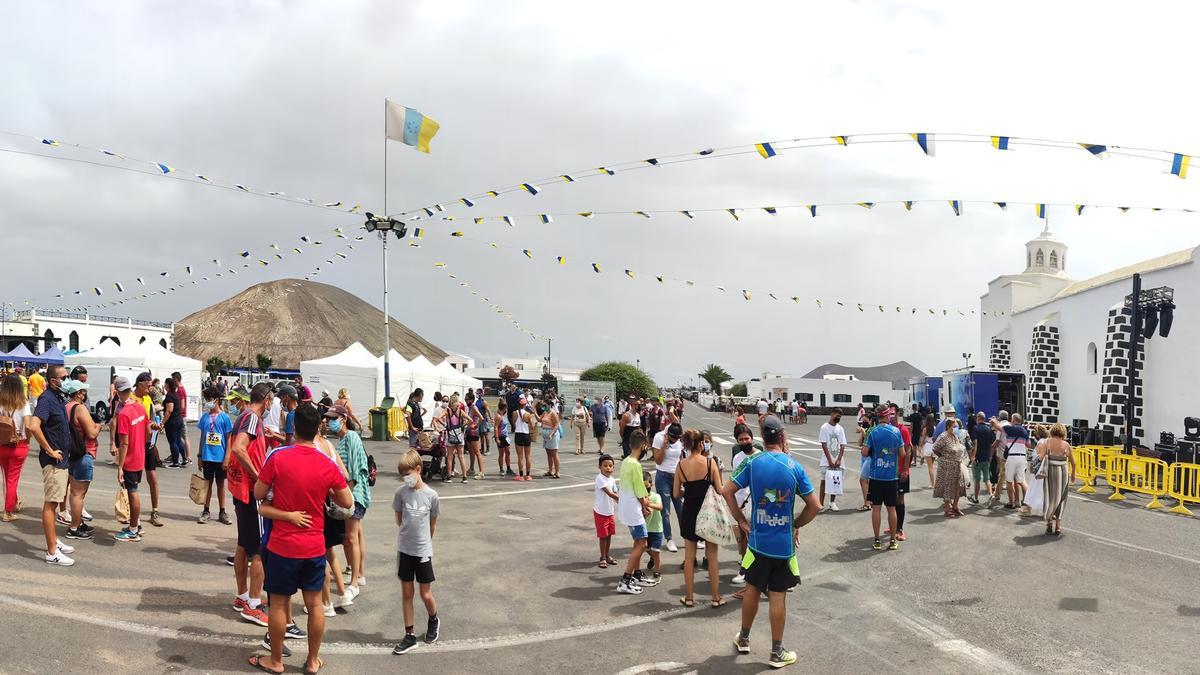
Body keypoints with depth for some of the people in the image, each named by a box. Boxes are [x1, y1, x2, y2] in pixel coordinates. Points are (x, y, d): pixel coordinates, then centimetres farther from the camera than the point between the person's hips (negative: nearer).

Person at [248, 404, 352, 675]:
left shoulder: (278, 458, -13)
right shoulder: (328, 465, -7)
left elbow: (258, 494, -2)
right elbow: (347, 502, 1)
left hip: (282, 545, -2)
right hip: (315, 546, 2)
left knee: (279, 603, 12)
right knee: (314, 604, 12)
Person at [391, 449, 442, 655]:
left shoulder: (431, 495, -11)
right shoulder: (401, 492, -7)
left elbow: (432, 524, 1)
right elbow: (399, 519, 5)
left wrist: (424, 540, 7)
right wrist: (410, 533, 6)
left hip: (423, 551, -2)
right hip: (404, 550, 2)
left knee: (426, 595, 5)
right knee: (406, 594, 9)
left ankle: (434, 621, 35)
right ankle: (409, 636, 19)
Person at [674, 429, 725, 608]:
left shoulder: (681, 464, -6)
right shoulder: (710, 462, -13)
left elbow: (676, 494, -3)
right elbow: (720, 491, -11)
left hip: (689, 513, 2)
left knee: (689, 556, 13)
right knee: (712, 556, 11)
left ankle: (689, 597, 20)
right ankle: (716, 597, 19)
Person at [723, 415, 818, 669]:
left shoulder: (752, 462, -7)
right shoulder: (794, 467, -7)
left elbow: (727, 491, -9)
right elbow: (814, 506, -5)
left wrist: (741, 520, 0)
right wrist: (796, 525, 8)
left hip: (758, 540, 1)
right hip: (784, 543, -1)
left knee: (753, 589, 17)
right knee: (778, 596, 6)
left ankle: (743, 639, 33)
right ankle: (777, 653, 16)